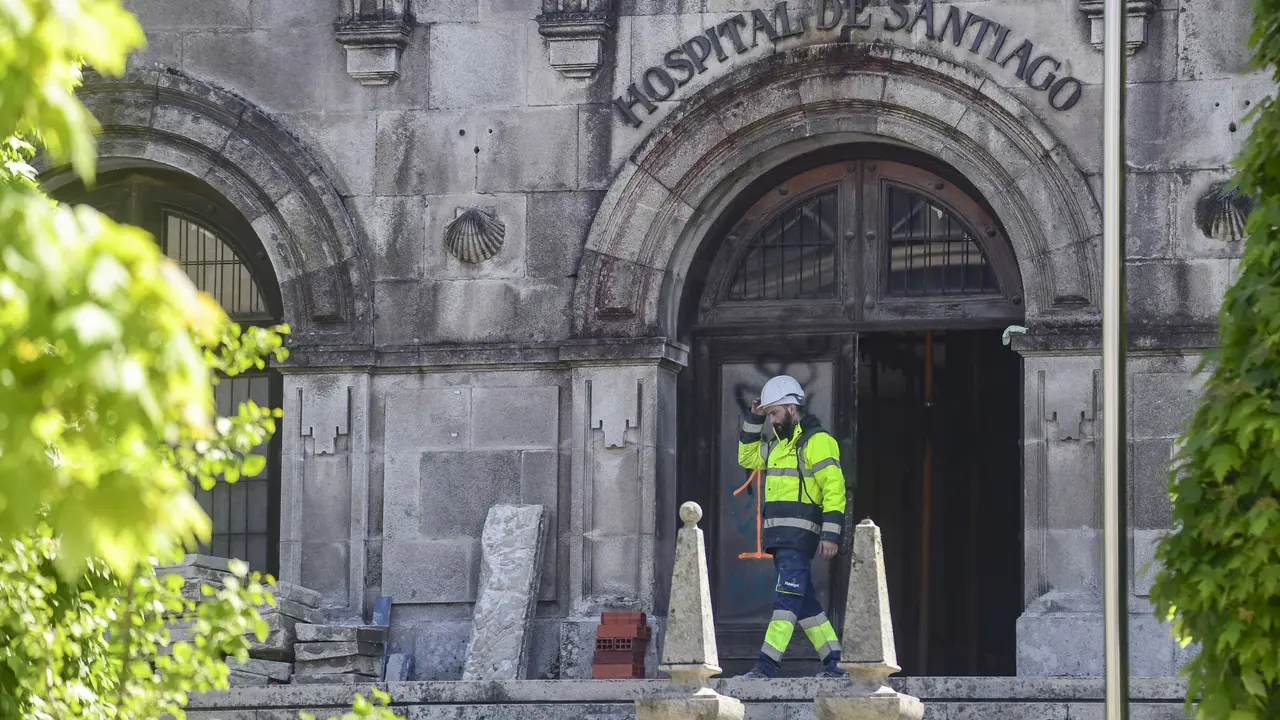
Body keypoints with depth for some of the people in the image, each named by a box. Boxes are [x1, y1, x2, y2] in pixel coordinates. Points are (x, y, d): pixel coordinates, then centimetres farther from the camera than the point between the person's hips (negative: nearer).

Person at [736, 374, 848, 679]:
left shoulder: (817, 442, -9)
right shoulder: (782, 443, 21)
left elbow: (834, 488, -14)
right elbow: (748, 458, 32)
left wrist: (831, 533, -20)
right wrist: (753, 420, 20)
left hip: (800, 536, -10)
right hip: (780, 536, 10)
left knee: (786, 597, -13)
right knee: (803, 602, 10)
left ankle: (766, 665, -19)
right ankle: (835, 663, 14)